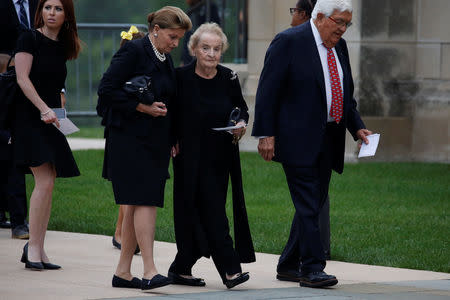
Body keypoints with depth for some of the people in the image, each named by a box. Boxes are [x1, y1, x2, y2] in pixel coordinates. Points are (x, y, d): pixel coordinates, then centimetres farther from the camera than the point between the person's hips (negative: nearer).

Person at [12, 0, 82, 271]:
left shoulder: (63, 47, 14)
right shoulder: (30, 39, -5)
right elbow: (23, 78, -13)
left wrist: (58, 111, 15)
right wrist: (43, 109, -21)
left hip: (51, 122, 7)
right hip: (30, 117, -7)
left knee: (48, 185, 3)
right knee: (45, 182, -15)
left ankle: (38, 249, 7)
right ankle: (33, 248, -11)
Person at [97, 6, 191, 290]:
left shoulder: (166, 59, 15)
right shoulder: (133, 51, -9)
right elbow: (107, 89, -14)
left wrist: (172, 139, 11)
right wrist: (143, 107, -18)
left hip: (156, 142, 8)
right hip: (130, 139, -8)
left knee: (136, 205, 8)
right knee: (145, 202, -13)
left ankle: (123, 272, 12)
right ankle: (149, 272, -16)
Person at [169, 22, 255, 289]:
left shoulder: (228, 78, 2)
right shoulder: (181, 77, -8)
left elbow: (242, 107, 13)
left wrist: (242, 124, -7)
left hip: (221, 157, 4)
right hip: (191, 157, -4)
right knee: (211, 212, -11)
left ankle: (181, 269, 19)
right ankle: (230, 270, -13)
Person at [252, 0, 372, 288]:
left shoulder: (339, 47, 13)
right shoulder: (289, 42, -9)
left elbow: (346, 93, 23)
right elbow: (268, 90, -11)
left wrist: (357, 127, 9)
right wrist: (266, 134, -16)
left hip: (327, 142, 8)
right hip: (298, 140, -8)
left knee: (314, 204, 11)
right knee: (308, 204, -11)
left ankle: (289, 264, 21)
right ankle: (312, 268, -10)